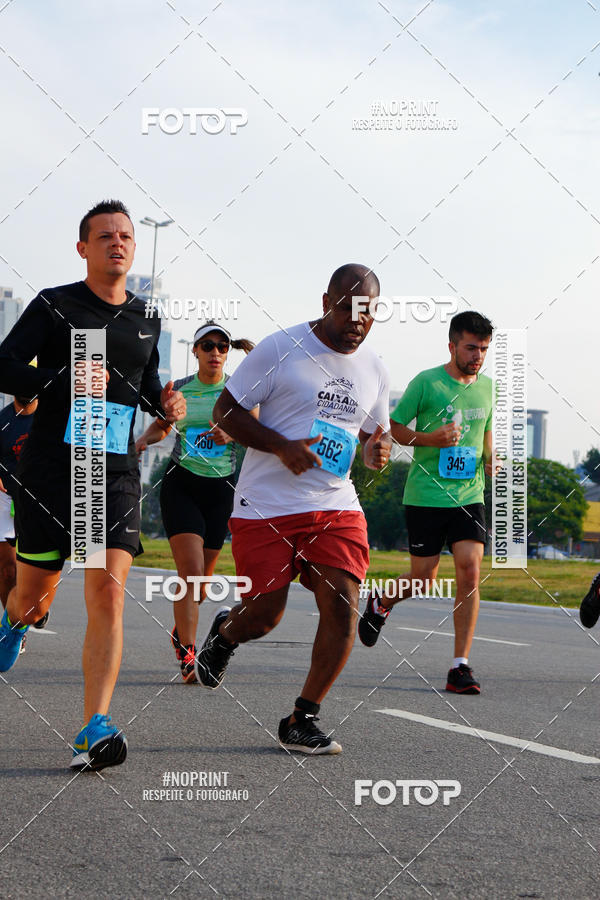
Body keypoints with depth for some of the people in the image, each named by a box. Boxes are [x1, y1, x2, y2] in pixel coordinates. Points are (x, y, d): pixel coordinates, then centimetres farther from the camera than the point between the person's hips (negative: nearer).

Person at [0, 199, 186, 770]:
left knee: (108, 592, -15)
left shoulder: (146, 320, 14)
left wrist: (164, 403, 8)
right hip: (51, 466, -2)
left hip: (116, 472, 2)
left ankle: (94, 732, -21)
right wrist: (66, 381, -23)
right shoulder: (54, 305, 0)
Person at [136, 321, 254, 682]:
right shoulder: (179, 389, 3)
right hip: (181, 485, -1)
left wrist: (232, 434, -24)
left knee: (203, 576, 11)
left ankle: (180, 632, 39)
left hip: (221, 489, 1)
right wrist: (145, 439, -2)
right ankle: (188, 656, -16)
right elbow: (162, 425, 18)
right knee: (191, 571, -16)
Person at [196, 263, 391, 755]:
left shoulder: (374, 368, 9)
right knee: (264, 616, -2)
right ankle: (225, 633, 37)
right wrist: (282, 447, -19)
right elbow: (226, 411, -5)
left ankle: (301, 722, 2)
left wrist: (379, 449, -3)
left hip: (337, 507, 4)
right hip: (267, 506, -4)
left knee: (343, 607, -12)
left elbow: (377, 433, 22)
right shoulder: (281, 348, -8)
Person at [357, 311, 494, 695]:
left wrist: (490, 459, 3)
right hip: (426, 494, -4)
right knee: (424, 579, 2)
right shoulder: (427, 382, -7)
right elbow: (395, 427, -1)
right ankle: (380, 605, 37)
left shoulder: (488, 386, 9)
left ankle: (460, 666, -8)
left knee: (470, 570, -12)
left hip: (469, 494, 4)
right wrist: (430, 439, -18)